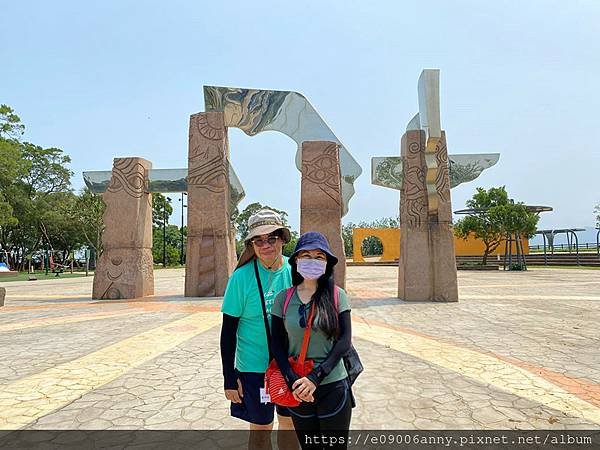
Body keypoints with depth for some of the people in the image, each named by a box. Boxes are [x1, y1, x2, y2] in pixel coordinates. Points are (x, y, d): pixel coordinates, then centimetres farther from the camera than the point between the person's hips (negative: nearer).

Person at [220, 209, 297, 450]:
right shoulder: (242, 277, -16)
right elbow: (228, 331, -9)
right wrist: (229, 378, -8)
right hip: (254, 367, -3)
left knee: (290, 421, 20)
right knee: (260, 428, 13)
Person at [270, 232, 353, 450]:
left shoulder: (336, 295, -7)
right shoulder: (283, 298, -3)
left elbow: (345, 340, -9)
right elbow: (277, 344, -1)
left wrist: (316, 377, -15)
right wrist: (292, 381, -12)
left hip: (333, 387, -1)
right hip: (297, 389, 2)